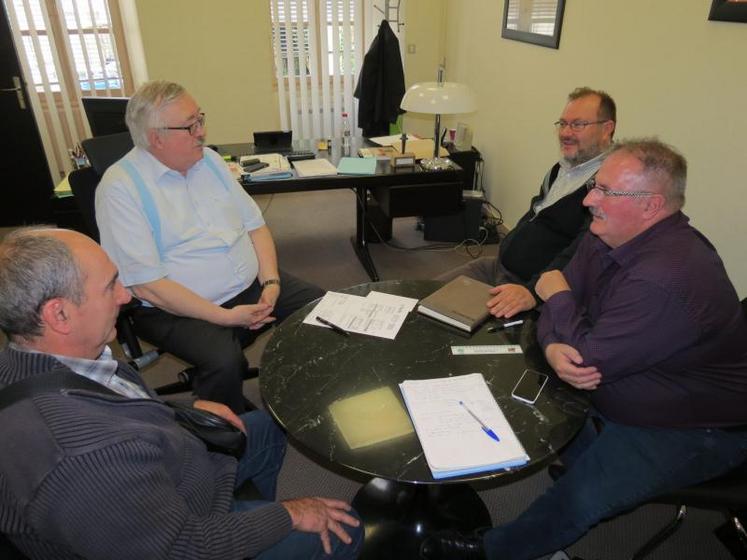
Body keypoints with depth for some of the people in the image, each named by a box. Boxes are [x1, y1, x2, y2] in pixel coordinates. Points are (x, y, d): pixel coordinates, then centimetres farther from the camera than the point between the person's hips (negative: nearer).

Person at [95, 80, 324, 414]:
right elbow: (146, 284, -17)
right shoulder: (120, 188, -12)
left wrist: (271, 282, -8)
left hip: (251, 287, 7)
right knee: (225, 362, -33)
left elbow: (255, 224, 9)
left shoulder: (209, 159, 8)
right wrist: (224, 317, -21)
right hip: (179, 309, -6)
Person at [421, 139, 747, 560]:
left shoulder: (666, 279, -36)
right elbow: (564, 301, -1)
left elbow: (589, 360, -30)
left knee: (581, 497, -19)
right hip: (621, 394, 8)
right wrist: (554, 348, -25)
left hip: (693, 430, -8)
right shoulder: (608, 237, -6)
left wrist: (557, 295, -13)